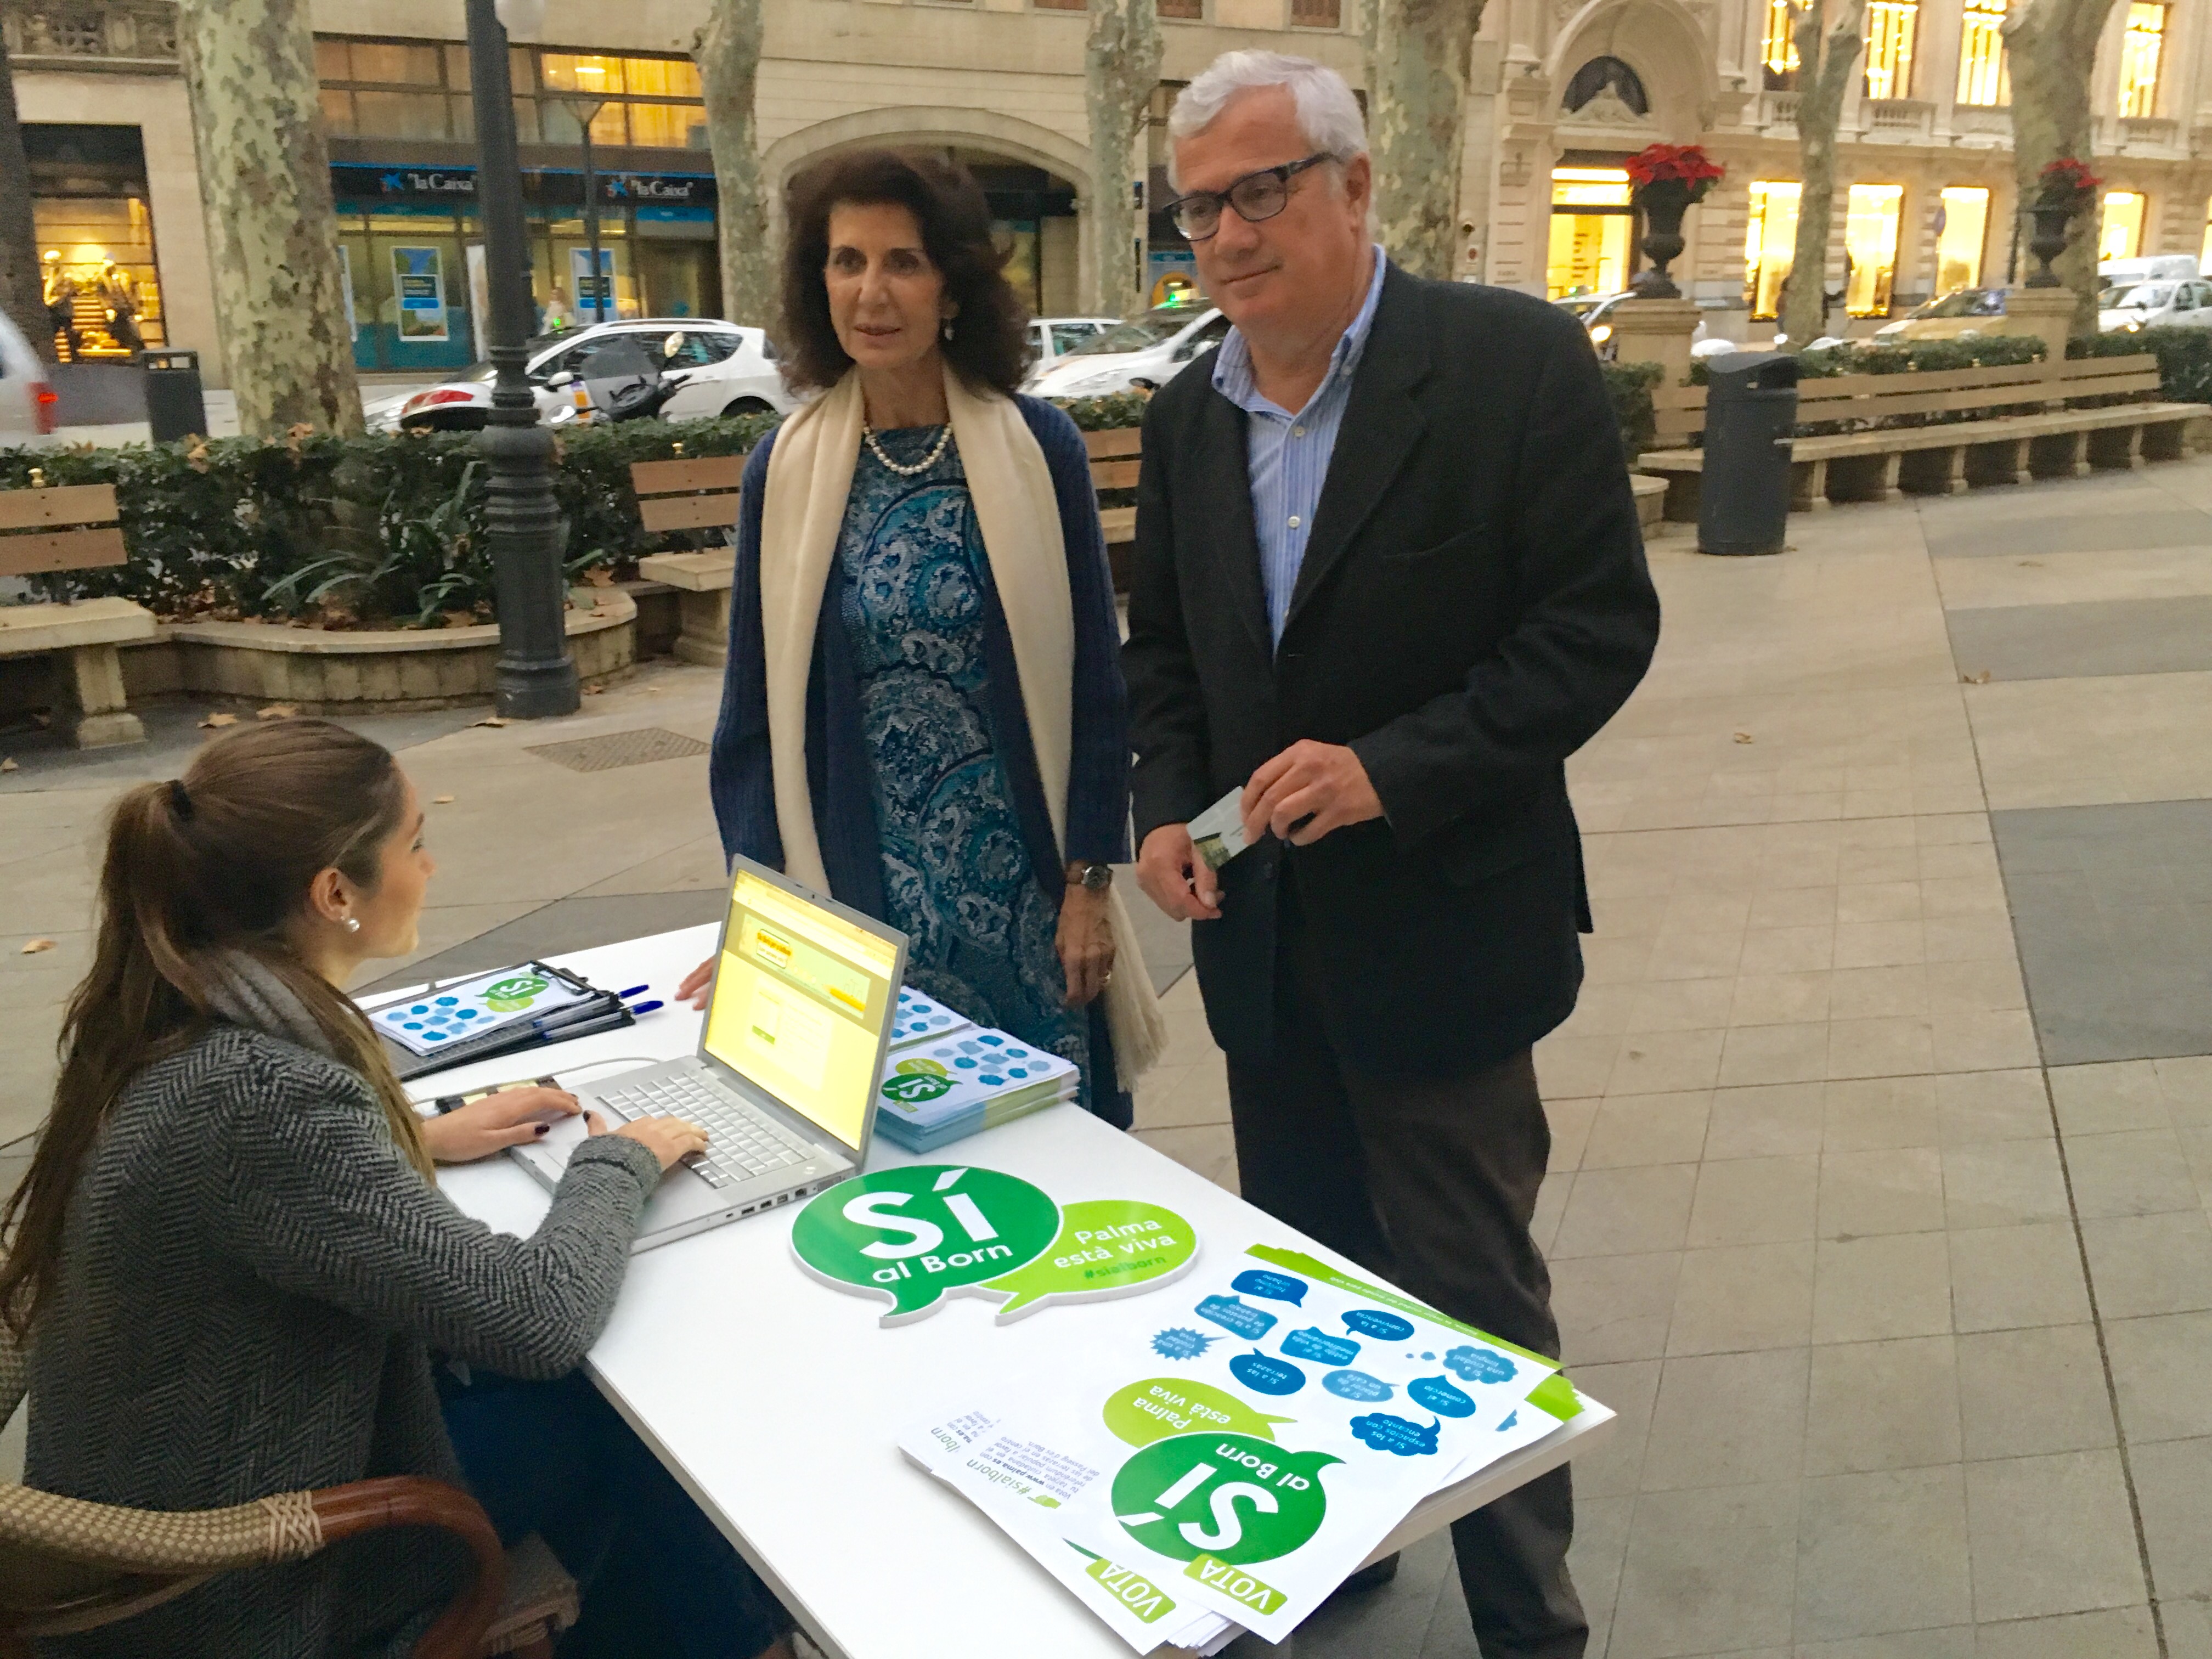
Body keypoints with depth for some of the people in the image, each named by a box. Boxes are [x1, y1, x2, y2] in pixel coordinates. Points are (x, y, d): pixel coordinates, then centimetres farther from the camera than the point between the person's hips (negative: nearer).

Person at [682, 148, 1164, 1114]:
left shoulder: (1037, 449, -4)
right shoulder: (785, 470, 1)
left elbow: (1092, 680, 0)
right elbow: (757, 706, 5)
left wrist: (1088, 885, -3)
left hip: (1023, 885, -1)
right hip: (863, 894, 1)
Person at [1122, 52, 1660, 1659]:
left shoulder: (1515, 360, -12)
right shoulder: (1188, 417, 6)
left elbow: (1601, 623, -14)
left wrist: (1394, 768, -23)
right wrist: (1165, 806, -3)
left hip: (1437, 931, -5)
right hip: (1261, 930, 6)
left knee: (1470, 1300, 6)